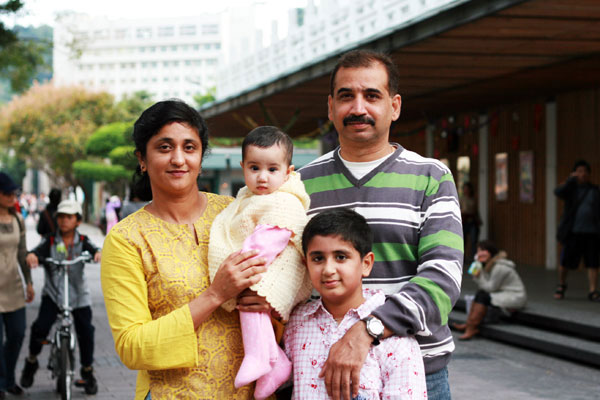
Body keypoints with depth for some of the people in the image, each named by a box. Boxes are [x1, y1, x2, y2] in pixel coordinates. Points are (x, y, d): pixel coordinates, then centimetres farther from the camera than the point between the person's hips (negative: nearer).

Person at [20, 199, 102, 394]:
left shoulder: (82, 242, 1)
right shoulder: (50, 241, -2)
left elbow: (93, 250, -18)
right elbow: (38, 251, -19)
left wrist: (98, 253, -43)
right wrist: (31, 256, -44)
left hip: (78, 295, 1)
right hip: (52, 293, -1)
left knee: (86, 331, -4)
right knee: (40, 327, -17)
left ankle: (87, 373, 17)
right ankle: (31, 362, 10)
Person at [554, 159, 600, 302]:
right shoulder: (571, 188, 4)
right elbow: (558, 192, -16)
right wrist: (571, 179, -17)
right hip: (573, 232, -1)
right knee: (565, 263, 3)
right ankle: (561, 286, 25)